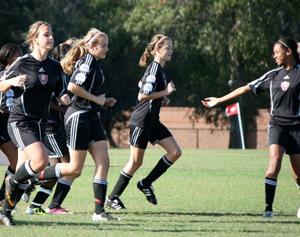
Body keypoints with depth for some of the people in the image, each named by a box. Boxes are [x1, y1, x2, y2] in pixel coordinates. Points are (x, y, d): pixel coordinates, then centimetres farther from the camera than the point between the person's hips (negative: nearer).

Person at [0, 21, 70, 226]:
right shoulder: (23, 63, -8)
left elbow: (59, 94, 18)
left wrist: (65, 99, -5)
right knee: (41, 159, -26)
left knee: (24, 173, 5)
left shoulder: (55, 67, 8)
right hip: (20, 122, -6)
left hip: (40, 123, 6)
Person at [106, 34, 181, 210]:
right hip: (141, 121, -9)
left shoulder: (160, 69, 12)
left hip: (152, 121, 9)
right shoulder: (154, 69, -17)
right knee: (136, 161, -1)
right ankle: (113, 197, 11)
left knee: (175, 152, 1)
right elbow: (142, 96, -23)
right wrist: (165, 92, -19)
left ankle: (146, 184, 9)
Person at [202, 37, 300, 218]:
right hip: (278, 125, 2)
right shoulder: (273, 75, 11)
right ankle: (269, 207, -19)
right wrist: (219, 100, 15)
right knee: (274, 163, -19)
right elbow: (246, 88, 14)